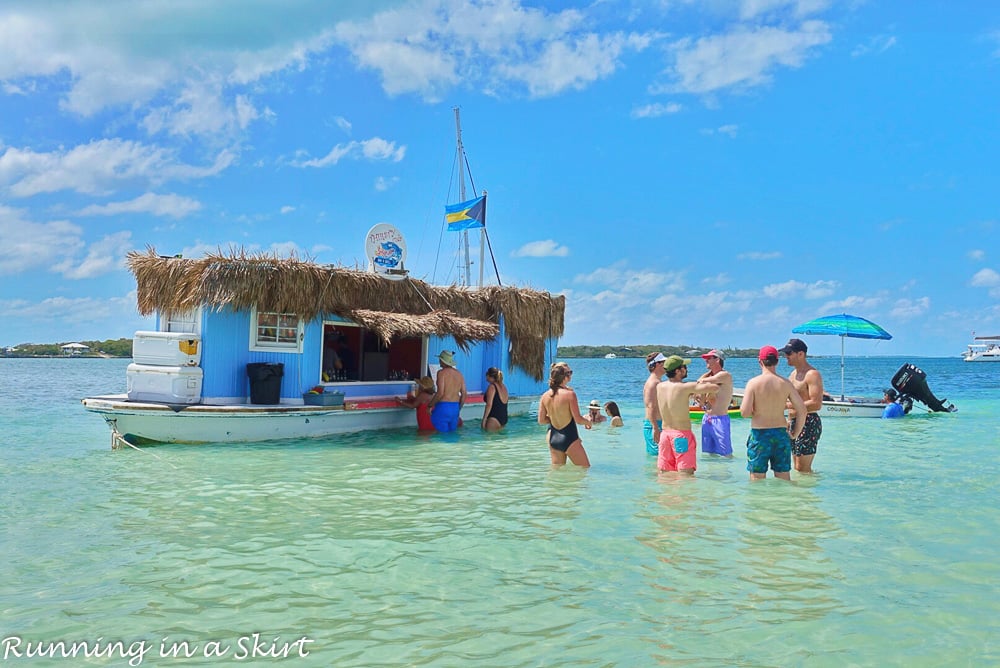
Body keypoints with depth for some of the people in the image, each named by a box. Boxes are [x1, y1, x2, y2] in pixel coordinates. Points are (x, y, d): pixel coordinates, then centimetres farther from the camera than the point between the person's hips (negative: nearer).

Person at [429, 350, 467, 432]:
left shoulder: (442, 372, -9)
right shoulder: (459, 373, 10)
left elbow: (440, 393, -18)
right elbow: (464, 394, 11)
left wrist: (430, 406, -8)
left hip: (443, 407, -6)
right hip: (455, 407, 6)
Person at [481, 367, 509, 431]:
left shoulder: (492, 387, -10)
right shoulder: (503, 386, 14)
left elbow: (489, 405, -16)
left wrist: (484, 419, -13)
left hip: (494, 419, -9)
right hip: (504, 419, 9)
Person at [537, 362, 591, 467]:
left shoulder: (545, 396, -1)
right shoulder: (570, 394, -17)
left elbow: (541, 420, 3)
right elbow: (578, 420, -15)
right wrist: (588, 422, 6)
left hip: (553, 438, 6)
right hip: (569, 439, -6)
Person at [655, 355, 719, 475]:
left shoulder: (660, 387, 4)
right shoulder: (685, 387, -14)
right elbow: (715, 388, -12)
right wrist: (707, 383, 10)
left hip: (665, 433, 6)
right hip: (682, 435, -6)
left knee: (664, 474, 12)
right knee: (686, 474, -5)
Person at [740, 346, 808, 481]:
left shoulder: (753, 382, -10)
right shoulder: (786, 383, -1)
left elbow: (745, 412, -14)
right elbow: (802, 410, -2)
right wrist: (795, 433, 8)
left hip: (759, 435, -3)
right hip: (781, 433, 3)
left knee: (757, 478, 4)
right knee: (784, 478, 14)